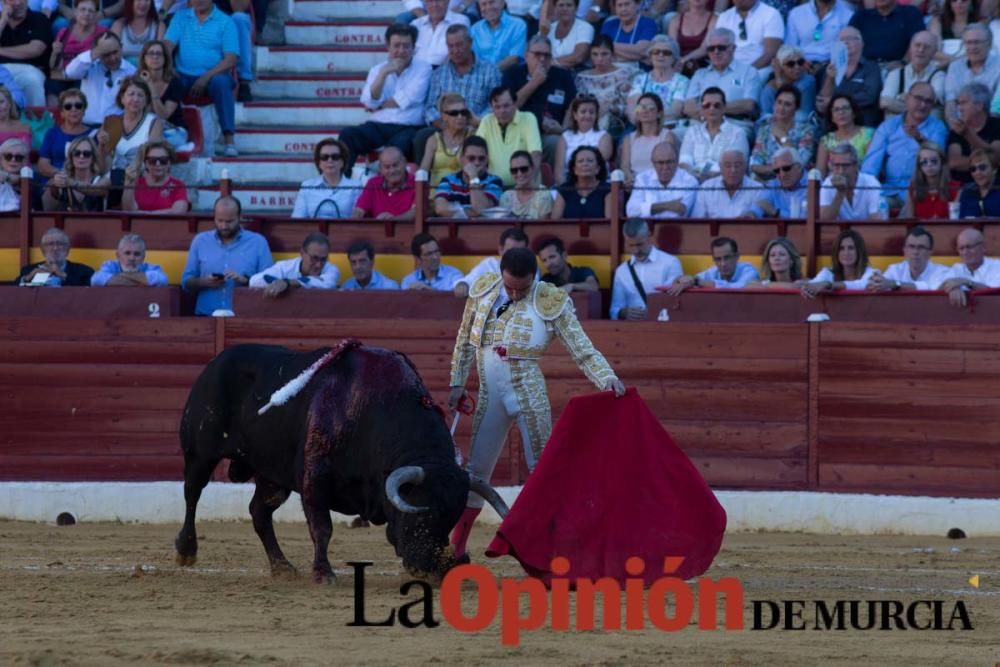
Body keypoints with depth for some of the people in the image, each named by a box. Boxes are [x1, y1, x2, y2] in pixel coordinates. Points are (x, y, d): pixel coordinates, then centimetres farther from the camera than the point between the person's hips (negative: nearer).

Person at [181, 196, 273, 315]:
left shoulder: (258, 242, 7)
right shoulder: (200, 241, 13)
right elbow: (186, 282, 15)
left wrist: (245, 280, -13)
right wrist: (203, 282, -6)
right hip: (206, 315, 1)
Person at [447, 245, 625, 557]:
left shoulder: (552, 303, -9)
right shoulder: (482, 292, 1)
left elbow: (583, 351, -9)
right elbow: (465, 341, 15)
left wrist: (608, 379, -25)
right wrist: (457, 384, 16)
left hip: (529, 395, -4)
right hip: (490, 396, 4)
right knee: (476, 470, 9)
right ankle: (455, 548, 18)